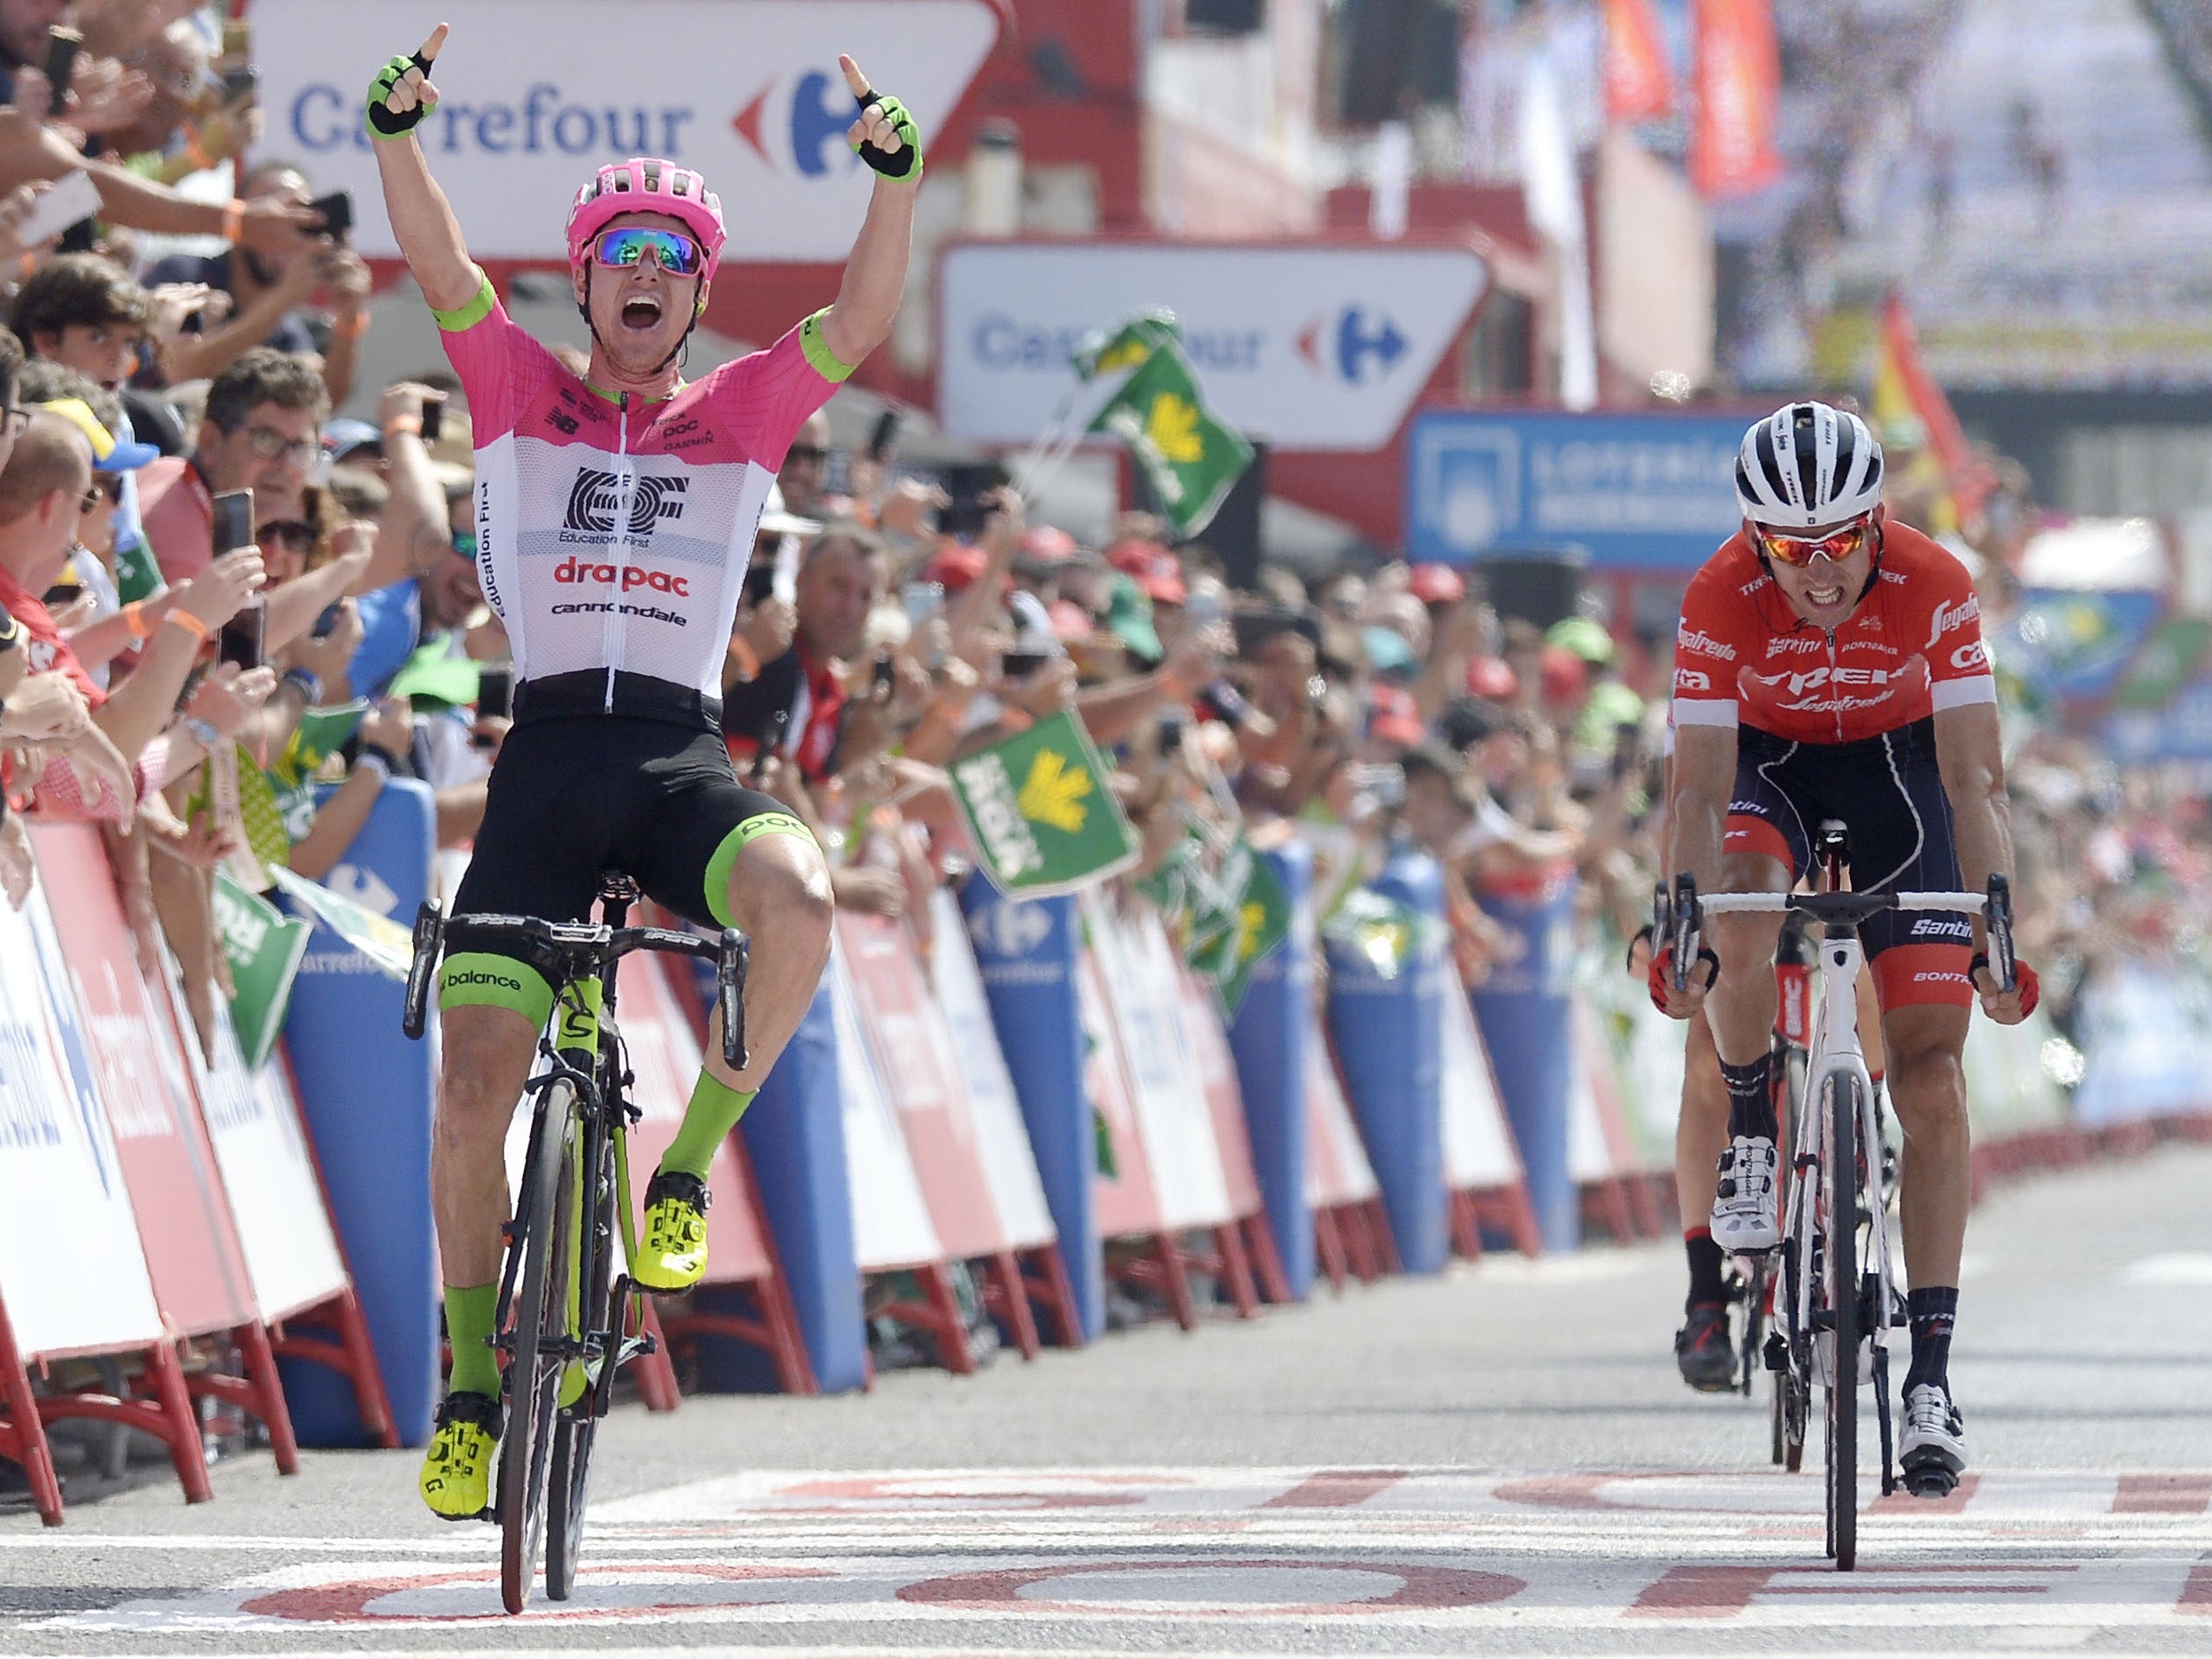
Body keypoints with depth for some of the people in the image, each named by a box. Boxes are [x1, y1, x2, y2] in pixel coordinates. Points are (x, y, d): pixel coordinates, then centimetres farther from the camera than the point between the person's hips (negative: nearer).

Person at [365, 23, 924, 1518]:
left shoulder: (740, 416, 13)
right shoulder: (522, 394, 12)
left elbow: (862, 319, 1)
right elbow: (441, 268, -2)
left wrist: (896, 174, -14)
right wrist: (400, 130, -18)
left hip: (683, 759, 0)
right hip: (548, 754, 0)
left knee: (798, 899, -33)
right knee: (478, 1079, -8)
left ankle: (687, 1167, -11)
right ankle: (471, 1384, 9)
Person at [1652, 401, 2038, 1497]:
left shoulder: (1934, 590, -29)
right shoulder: (1720, 600, -28)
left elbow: (1975, 779, -28)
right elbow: (1700, 788, -27)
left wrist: (1998, 931, -38)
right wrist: (1679, 932, -39)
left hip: (1895, 767, 0)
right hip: (1767, 763, 0)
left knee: (1931, 1074, -11)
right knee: (1738, 930, -36)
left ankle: (1930, 1376, -11)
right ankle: (1751, 1138, -6)